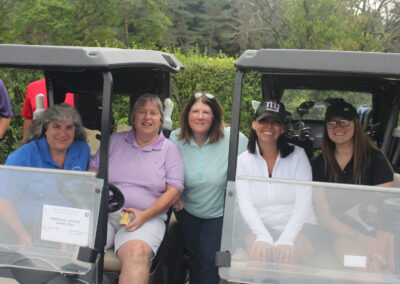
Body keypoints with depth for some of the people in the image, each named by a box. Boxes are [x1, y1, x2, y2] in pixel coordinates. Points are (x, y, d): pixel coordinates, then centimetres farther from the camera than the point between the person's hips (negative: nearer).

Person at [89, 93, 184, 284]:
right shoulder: (115, 140, 17)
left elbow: (173, 191, 2)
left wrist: (145, 215, -12)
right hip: (103, 213, 2)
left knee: (136, 253, -35)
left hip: (147, 218, -2)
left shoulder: (170, 150, 10)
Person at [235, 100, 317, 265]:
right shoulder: (243, 160, 5)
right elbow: (245, 204, -5)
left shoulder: (297, 155, 2)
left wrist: (286, 240, -21)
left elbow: (303, 202, -7)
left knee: (289, 255, -31)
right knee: (258, 252, -31)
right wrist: (264, 238, -22)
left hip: (298, 228, 0)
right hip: (261, 229, 1)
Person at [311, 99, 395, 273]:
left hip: (380, 232, 0)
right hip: (345, 234, 0)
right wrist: (359, 237, -13)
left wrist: (378, 250, -22)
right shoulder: (320, 165, 4)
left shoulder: (374, 159, -1)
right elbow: (324, 216, 1)